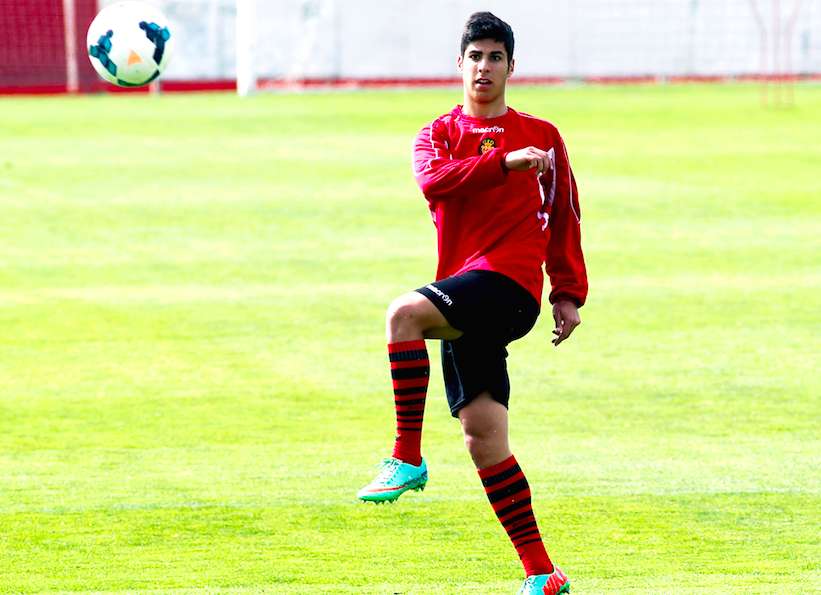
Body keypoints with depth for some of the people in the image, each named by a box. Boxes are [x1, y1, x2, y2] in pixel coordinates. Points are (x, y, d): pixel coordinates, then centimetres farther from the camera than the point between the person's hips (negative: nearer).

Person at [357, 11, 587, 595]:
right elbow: (435, 180, -9)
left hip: (509, 283, -4)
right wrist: (504, 162, -20)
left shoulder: (542, 137, 12)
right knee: (484, 439, -1)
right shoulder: (439, 134, 14)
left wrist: (570, 296, 12)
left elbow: (563, 219, 18)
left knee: (405, 314, -31)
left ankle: (408, 458, -26)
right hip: (465, 299, 4)